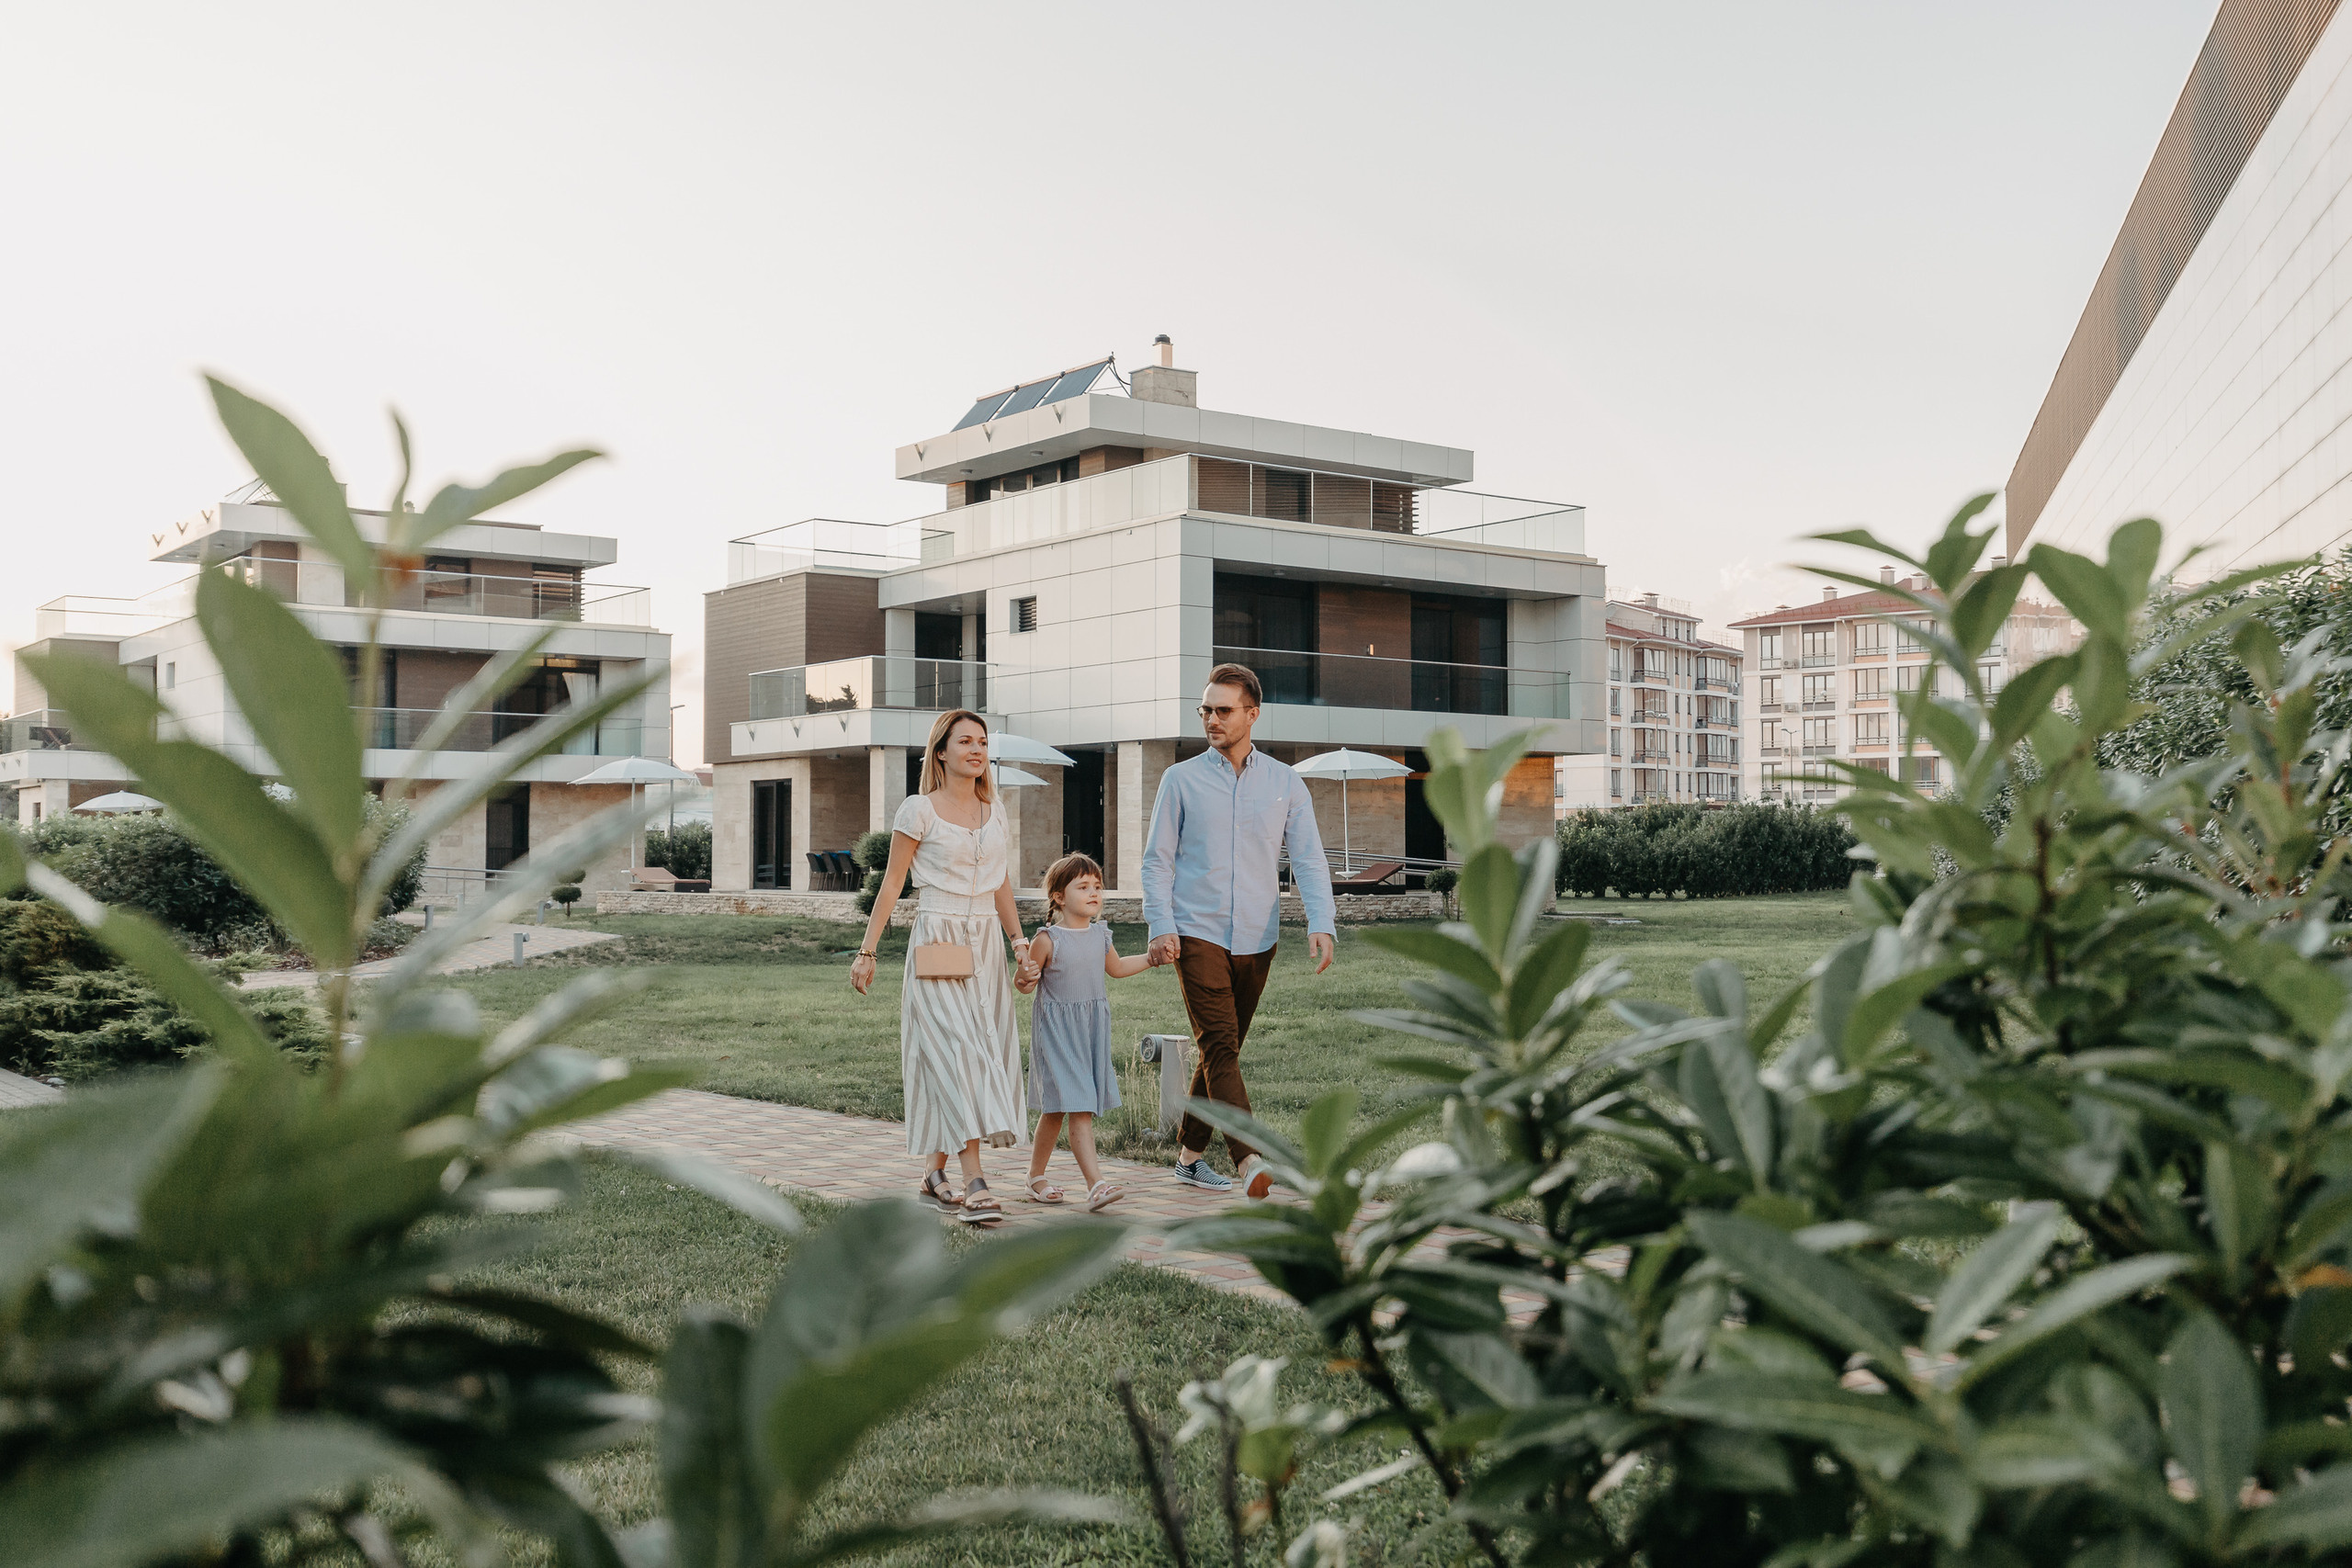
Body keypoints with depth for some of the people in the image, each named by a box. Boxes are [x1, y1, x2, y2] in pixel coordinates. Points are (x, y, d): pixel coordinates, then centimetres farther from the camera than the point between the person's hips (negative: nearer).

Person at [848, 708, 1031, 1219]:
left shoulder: (993, 809, 13)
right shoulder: (919, 810, -4)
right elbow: (891, 883, -1)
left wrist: (1019, 940, 9)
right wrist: (866, 952, -3)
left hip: (985, 946, 6)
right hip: (937, 942, -6)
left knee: (984, 1055, 3)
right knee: (958, 1053, -15)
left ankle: (937, 1173, 16)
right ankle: (974, 1183, -19)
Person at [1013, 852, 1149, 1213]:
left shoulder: (1100, 934, 6)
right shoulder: (1048, 939, -13)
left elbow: (1116, 968, 25)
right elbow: (1023, 984, -7)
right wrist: (1024, 979, -29)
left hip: (1092, 1029, 6)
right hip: (1056, 1030, -6)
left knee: (1056, 1111, 14)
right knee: (1079, 1108, -14)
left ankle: (1036, 1177, 27)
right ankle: (1096, 1184, -18)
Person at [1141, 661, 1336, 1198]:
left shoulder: (1286, 783, 8)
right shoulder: (1181, 780, 4)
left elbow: (1309, 860, 3)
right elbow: (1157, 859, 3)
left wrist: (1321, 924, -12)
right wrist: (1161, 926, -10)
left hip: (1256, 939, 3)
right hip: (1198, 934, -3)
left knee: (1223, 1051, 11)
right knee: (1219, 1048, -15)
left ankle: (1189, 1155, 25)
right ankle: (1250, 1162, -25)